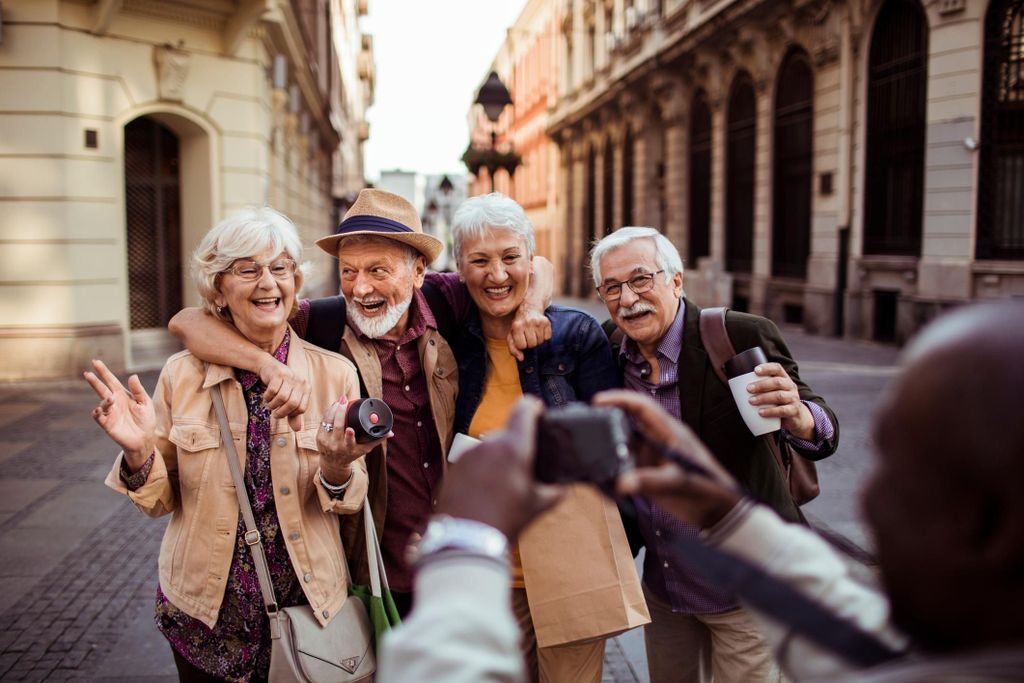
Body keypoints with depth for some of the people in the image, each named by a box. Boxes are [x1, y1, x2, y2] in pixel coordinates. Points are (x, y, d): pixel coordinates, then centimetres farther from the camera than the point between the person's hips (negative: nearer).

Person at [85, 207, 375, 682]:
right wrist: (138, 453, -20)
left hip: (307, 605, 0)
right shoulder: (180, 375, -6)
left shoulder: (335, 373, -8)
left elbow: (352, 500, -4)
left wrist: (337, 468, -26)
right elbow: (160, 501, 0)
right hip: (202, 613, 1)